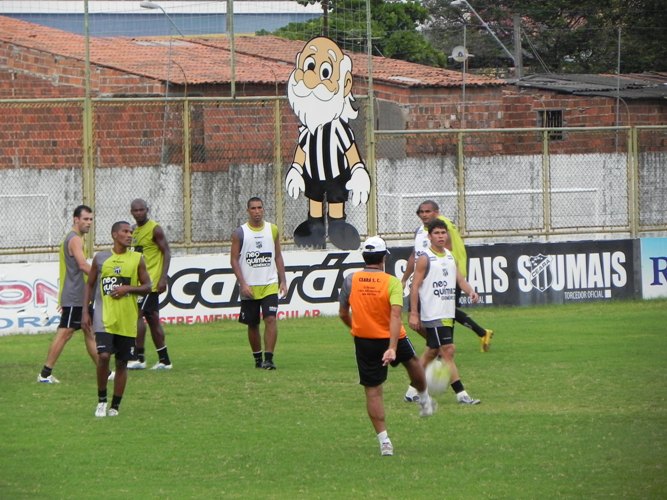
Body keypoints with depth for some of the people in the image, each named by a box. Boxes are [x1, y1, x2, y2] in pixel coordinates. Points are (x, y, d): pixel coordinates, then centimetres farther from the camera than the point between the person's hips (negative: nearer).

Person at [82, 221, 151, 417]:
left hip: (127, 320, 1)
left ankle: (115, 406, 15)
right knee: (103, 356, -17)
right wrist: (85, 311, 4)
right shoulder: (101, 258, 4)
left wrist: (128, 288, -13)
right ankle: (101, 400, 1)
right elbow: (90, 285, 11)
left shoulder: (137, 259, 3)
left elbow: (147, 286, 5)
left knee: (122, 363, 5)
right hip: (104, 318, -1)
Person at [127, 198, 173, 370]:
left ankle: (139, 357, -11)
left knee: (137, 314, -14)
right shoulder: (133, 231, 14)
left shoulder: (155, 229, -10)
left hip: (151, 280, -9)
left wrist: (163, 278, -20)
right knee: (152, 319, 10)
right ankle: (164, 360, 14)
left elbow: (167, 253, -12)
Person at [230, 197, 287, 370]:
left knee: (271, 319, -14)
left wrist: (283, 281, 4)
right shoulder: (239, 233, -1)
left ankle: (269, 359, -14)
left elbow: (278, 257, 12)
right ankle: (257, 358, 22)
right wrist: (242, 284, -11)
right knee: (252, 324, 7)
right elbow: (234, 260, -2)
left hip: (269, 285, 1)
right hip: (249, 287, 0)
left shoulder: (273, 230, 6)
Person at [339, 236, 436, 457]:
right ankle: (425, 401, 52)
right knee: (413, 362, 31)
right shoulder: (392, 282, -14)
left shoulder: (351, 280, -6)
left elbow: (343, 314, 4)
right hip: (392, 339, -1)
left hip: (364, 341, 1)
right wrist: (392, 348, -29)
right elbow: (395, 315, -25)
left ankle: (384, 440, -1)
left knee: (373, 392, 5)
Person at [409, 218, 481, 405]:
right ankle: (461, 395, -14)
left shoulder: (450, 256, 13)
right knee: (448, 351, -12)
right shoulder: (425, 259, -8)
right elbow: (415, 286, -8)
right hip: (433, 315, -8)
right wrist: (414, 314, -12)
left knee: (432, 352, 14)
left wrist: (470, 291, -12)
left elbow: (459, 278, 9)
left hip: (448, 313, 8)